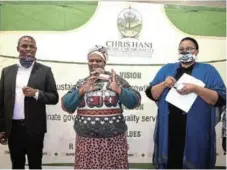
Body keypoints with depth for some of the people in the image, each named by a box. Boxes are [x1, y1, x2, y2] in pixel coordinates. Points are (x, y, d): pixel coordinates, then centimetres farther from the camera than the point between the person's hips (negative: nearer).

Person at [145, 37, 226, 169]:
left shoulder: (208, 70, 4)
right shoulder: (167, 69, 12)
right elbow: (151, 94, 9)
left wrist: (195, 89, -17)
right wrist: (164, 84, -10)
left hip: (196, 131, -2)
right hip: (168, 130, 2)